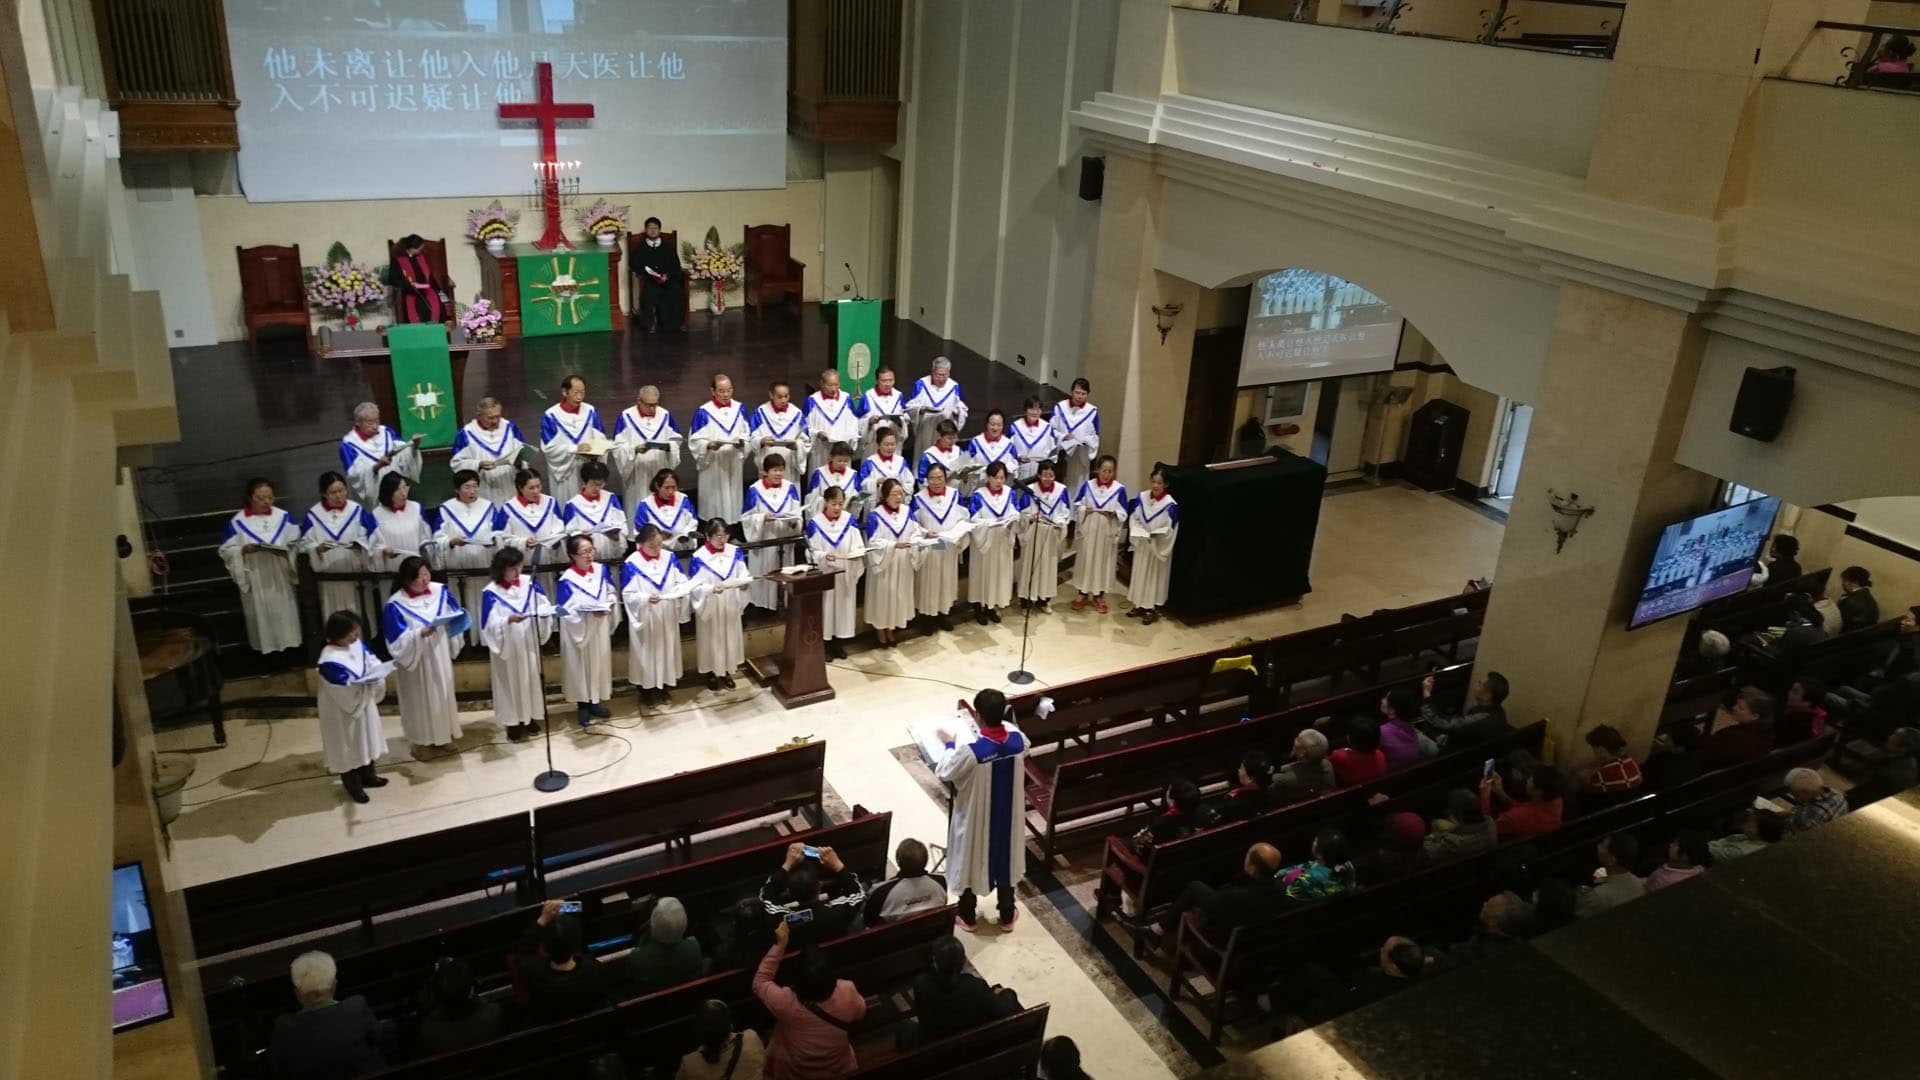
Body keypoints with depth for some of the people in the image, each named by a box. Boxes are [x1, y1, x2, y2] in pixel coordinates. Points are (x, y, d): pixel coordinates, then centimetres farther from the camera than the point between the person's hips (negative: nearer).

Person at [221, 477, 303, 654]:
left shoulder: (283, 517, 4)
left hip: (281, 576, 1)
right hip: (255, 579, -1)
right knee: (262, 616, -1)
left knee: (285, 613, 3)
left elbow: (298, 542, 5)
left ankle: (290, 649, 10)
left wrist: (286, 549, -14)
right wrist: (243, 549, -16)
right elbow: (225, 551, 3)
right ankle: (266, 650, 5)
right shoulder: (237, 522, 0)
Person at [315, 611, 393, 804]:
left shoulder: (357, 645, -4)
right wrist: (367, 682, -32)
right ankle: (353, 786, 25)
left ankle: (368, 776, 43)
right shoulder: (330, 661, -29)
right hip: (343, 711, -8)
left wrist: (385, 668, -16)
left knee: (366, 740, 24)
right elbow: (346, 690, -29)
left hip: (364, 704, 8)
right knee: (348, 747, 9)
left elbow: (372, 663, 5)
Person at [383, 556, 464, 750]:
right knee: (421, 700, 8)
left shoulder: (440, 591, -5)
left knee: (443, 695, 17)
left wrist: (456, 621, -18)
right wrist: (420, 634, -33)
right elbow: (398, 641, -18)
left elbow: (455, 615, 5)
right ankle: (422, 741, 24)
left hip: (440, 656, 4)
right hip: (416, 661, -4)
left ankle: (444, 735, 34)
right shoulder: (396, 604, -18)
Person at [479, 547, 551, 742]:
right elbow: (490, 625, -18)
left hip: (529, 644, 4)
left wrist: (542, 612, -23)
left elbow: (545, 605, -1)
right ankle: (513, 721, 19)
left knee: (531, 679, 15)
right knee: (511, 682, 7)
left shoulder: (529, 583, -3)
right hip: (507, 647, -4)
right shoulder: (490, 593, -14)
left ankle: (530, 716, 31)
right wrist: (509, 620, -35)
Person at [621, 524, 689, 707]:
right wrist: (646, 598, -33)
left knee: (667, 649, 16)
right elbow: (627, 594, -16)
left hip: (667, 617, 4)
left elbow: (682, 581, 0)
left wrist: (680, 591, -22)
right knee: (646, 653, 8)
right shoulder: (632, 564, -15)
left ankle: (665, 686, 33)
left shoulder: (669, 558, -3)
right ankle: (646, 689, 23)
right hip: (644, 618, -4)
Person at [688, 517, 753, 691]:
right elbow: (695, 586, -16)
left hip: (730, 606, 4)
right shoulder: (699, 558, -15)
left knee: (730, 636, 15)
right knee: (712, 638, 9)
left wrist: (743, 582, -29)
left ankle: (727, 672, 33)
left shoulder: (735, 552, -3)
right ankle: (711, 673, 26)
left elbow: (744, 574, -6)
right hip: (709, 607, -4)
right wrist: (711, 588, -34)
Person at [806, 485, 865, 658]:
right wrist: (824, 556, -26)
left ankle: (838, 643, 23)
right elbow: (811, 551, -7)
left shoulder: (850, 520, 0)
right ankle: (825, 645, 14)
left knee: (843, 605, 10)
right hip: (824, 573, -3)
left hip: (846, 574, 3)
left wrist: (855, 554, -23)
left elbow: (859, 546, -1)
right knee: (825, 606, 2)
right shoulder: (815, 523, -7)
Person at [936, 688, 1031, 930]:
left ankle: (967, 916, 40)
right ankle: (1007, 915, 41)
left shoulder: (970, 750, -34)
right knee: (1005, 860, 24)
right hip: (1008, 815, 4)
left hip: (975, 817, -4)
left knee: (971, 862, 20)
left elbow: (943, 773, -17)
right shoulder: (1017, 738, -19)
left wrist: (949, 745, -2)